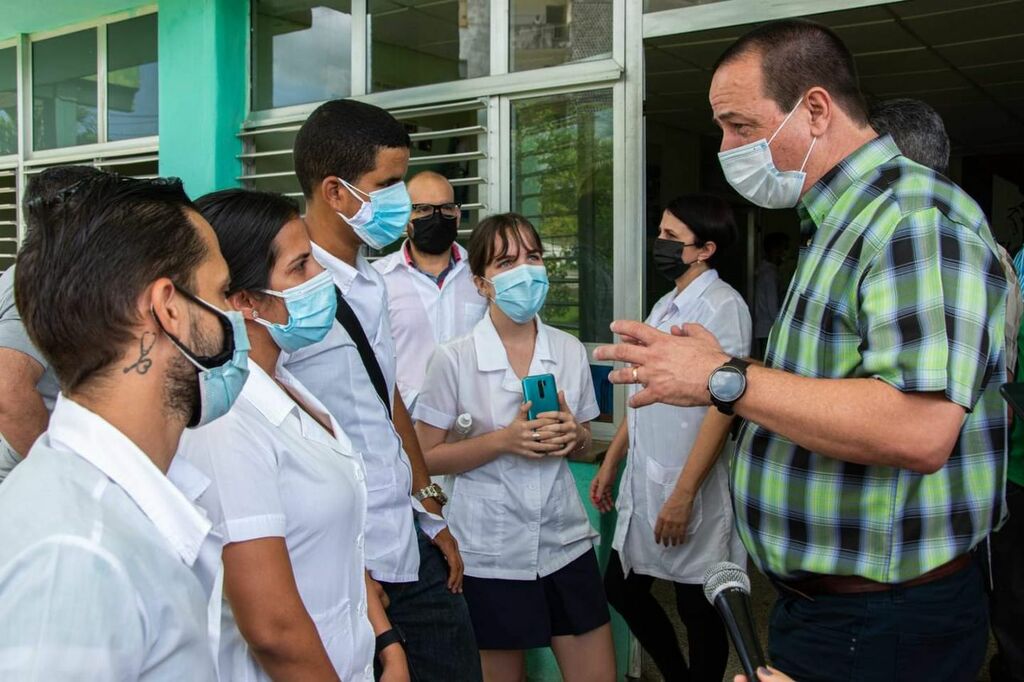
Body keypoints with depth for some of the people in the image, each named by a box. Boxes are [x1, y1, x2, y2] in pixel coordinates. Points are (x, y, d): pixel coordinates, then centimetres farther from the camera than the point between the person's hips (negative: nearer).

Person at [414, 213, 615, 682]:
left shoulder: (570, 351, 2)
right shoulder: (454, 360, -10)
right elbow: (426, 457, -8)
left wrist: (573, 436, -10)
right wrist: (504, 440, -20)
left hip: (566, 542, 3)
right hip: (491, 552, -3)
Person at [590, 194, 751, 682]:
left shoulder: (722, 306, -13)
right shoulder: (665, 306, 13)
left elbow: (721, 406, -19)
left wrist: (683, 494, -21)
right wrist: (610, 463, 18)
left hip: (687, 490, -8)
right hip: (642, 482, 8)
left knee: (697, 609, 6)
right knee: (622, 589, 16)